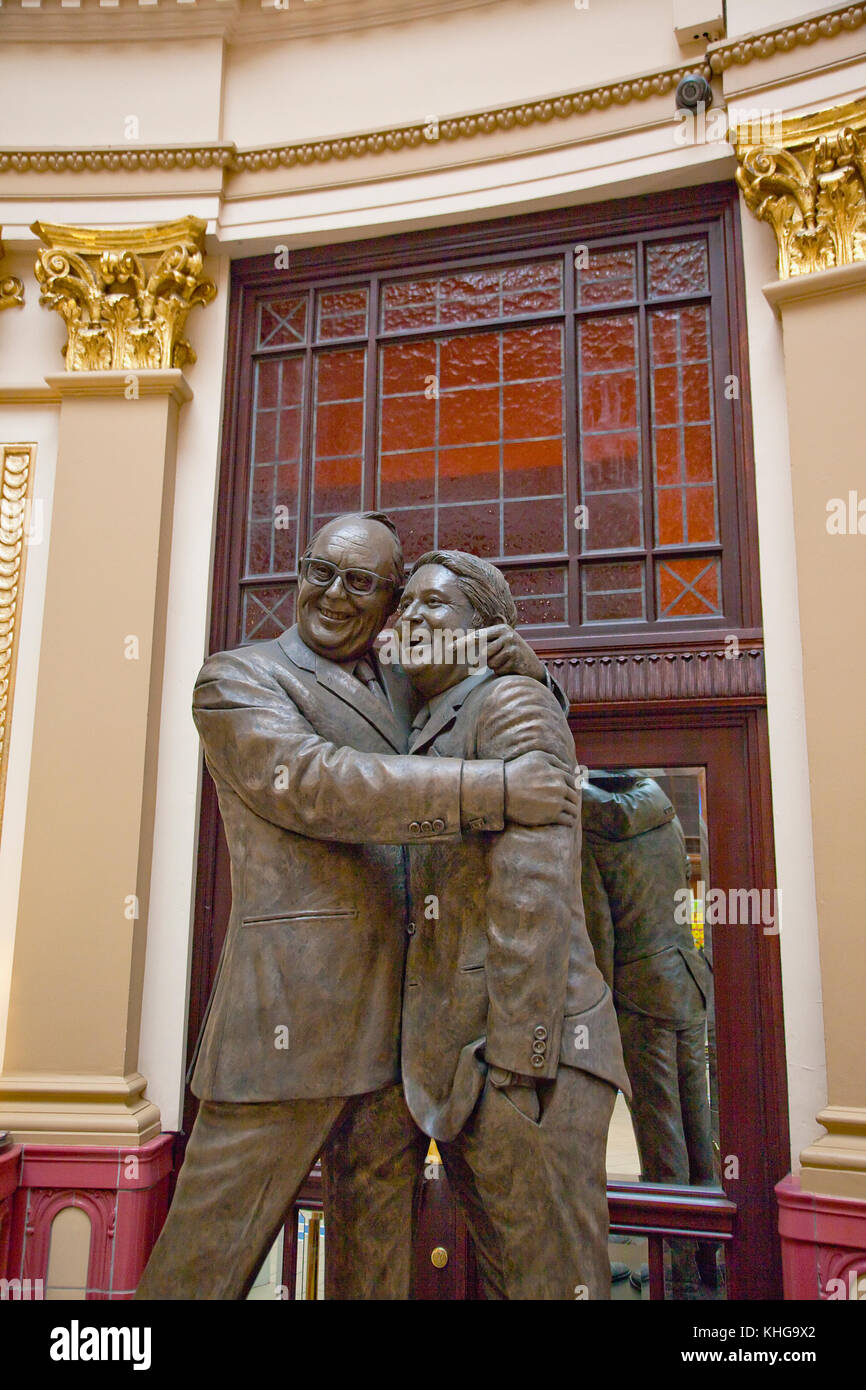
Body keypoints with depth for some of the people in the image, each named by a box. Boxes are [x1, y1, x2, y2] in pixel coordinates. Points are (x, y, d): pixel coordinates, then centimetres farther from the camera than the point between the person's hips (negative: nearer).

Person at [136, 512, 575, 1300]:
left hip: (398, 1023, 6)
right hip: (294, 1015, -6)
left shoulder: (405, 694, 20)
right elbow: (314, 785, -17)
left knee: (378, 1251, 15)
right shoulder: (238, 680, 0)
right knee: (211, 1256, 0)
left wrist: (523, 668, 4)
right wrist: (495, 789, -25)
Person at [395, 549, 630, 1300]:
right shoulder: (429, 740, 20)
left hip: (525, 1049, -9)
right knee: (498, 1274, 18)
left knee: (551, 1278, 0)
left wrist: (518, 1060, -21)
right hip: (457, 1065, 9)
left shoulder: (513, 704, -7)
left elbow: (535, 887, -18)